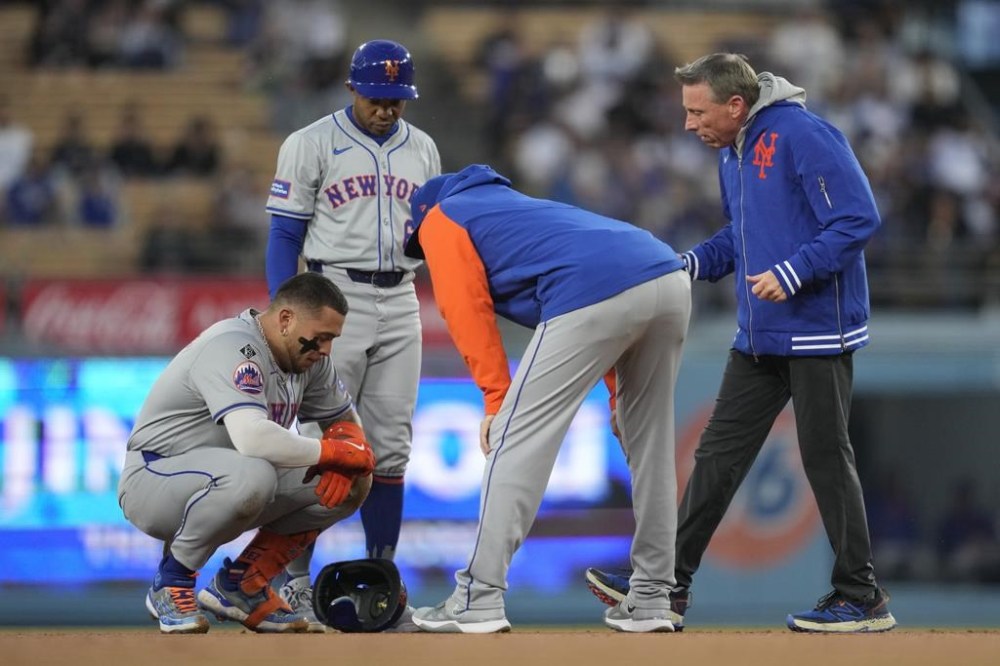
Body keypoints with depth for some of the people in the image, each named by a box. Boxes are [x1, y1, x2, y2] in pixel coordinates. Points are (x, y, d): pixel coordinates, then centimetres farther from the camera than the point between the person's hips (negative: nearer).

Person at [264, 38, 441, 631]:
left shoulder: (422, 149, 11)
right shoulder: (311, 145, -3)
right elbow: (285, 236, -4)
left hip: (400, 304, 5)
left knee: (390, 447, 5)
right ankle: (295, 580, -4)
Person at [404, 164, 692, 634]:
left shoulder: (441, 218, 22)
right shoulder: (512, 204, 42)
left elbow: (468, 311, 5)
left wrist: (497, 399, 3)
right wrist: (620, 392, 28)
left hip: (594, 293, -8)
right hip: (671, 279, 8)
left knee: (516, 438, -2)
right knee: (649, 446, 19)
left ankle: (479, 601, -4)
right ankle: (650, 601, 22)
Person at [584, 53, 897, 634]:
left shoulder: (803, 136, -17)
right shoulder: (732, 153, 13)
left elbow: (859, 218, -21)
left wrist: (792, 273, -25)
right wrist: (693, 263, 7)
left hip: (819, 334, -9)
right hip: (759, 339, 9)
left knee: (826, 457, -3)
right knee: (720, 455, 9)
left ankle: (862, 598, 7)